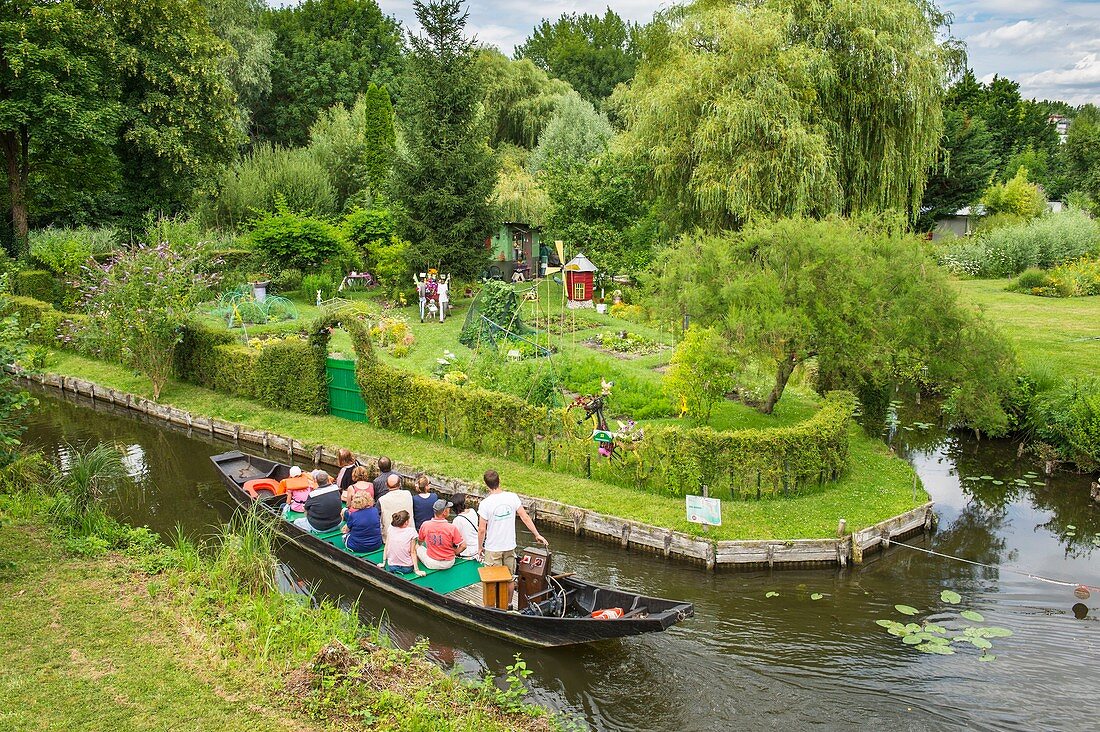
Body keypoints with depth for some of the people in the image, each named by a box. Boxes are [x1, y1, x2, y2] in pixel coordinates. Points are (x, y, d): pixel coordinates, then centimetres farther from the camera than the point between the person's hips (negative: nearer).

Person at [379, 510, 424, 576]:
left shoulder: (391, 528, -6)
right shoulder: (411, 531, -16)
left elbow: (386, 547, 2)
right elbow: (413, 552, -12)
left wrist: (383, 563, 12)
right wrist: (416, 570, -7)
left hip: (391, 567, 3)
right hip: (407, 568, -3)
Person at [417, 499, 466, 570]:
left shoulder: (425, 525, -13)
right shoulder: (451, 527, -21)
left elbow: (420, 541, 7)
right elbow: (463, 546, -15)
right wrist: (454, 553, 3)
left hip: (431, 564, 0)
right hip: (448, 564, 0)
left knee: (417, 546, 26)